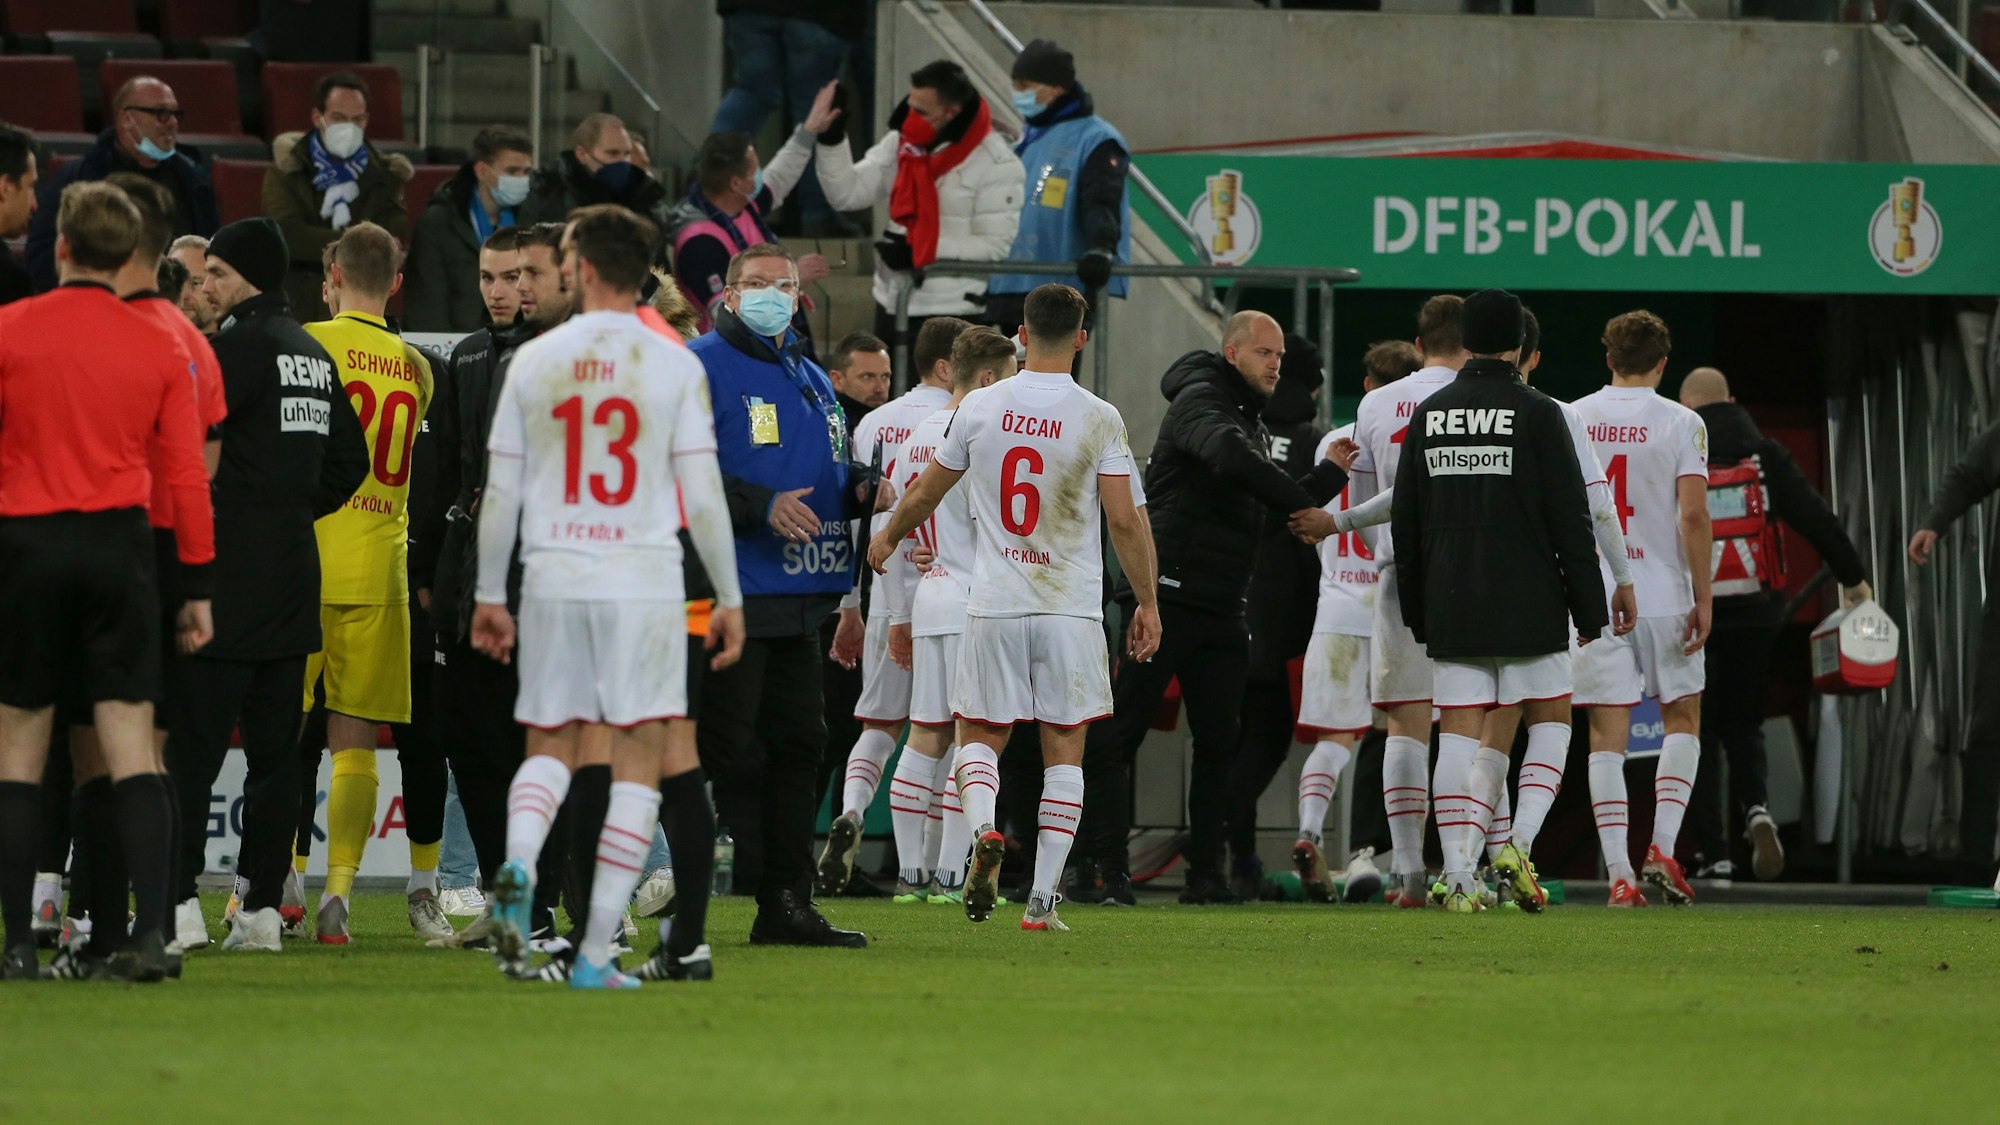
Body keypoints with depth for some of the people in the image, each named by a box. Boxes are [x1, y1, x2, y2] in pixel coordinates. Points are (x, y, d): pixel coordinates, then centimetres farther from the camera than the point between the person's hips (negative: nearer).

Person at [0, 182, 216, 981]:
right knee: (129, 745, -1)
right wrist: (199, 587, 8)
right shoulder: (159, 348, 3)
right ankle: (149, 931, -13)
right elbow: (187, 474, 3)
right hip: (119, 547, 1)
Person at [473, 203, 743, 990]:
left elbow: (501, 493, 6)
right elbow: (702, 494, -3)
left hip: (553, 578, 2)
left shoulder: (533, 362, 3)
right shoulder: (672, 366, -2)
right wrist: (729, 597, 6)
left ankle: (517, 864, -15)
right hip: (646, 583, -2)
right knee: (638, 759, 2)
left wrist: (490, 594, 15)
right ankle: (597, 951, -3)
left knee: (550, 745, 16)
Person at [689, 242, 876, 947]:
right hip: (727, 594, -8)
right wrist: (760, 505, -23)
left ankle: (787, 903, 13)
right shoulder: (702, 367, -5)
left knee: (797, 743, 9)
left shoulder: (811, 380, 21)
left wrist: (860, 492, 7)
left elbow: (833, 477, 30)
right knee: (729, 751, -8)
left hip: (798, 598, 8)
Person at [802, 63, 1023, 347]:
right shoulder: (901, 143, 4)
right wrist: (829, 140, -13)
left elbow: (996, 245, -16)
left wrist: (921, 250, -21)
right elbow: (847, 194, 1)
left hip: (954, 314, -7)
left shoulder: (996, 164, -14)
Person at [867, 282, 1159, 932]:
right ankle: (1043, 897, 1)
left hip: (994, 606, 1)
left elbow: (925, 493, 13)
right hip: (1071, 606, -1)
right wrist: (1148, 603, 1)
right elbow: (1124, 519, -9)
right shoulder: (1099, 419, -6)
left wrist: (889, 537, 33)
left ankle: (983, 828, -19)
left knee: (980, 735, 12)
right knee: (1064, 749, 6)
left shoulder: (980, 408, 0)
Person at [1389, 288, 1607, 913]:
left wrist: (1416, 615, 20)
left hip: (1450, 613, 3)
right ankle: (1518, 844, -5)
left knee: (1460, 739, 4)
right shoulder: (1537, 414, -6)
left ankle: (1458, 876, -5)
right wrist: (1590, 614, -1)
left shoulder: (1427, 416, 8)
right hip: (1529, 608, -3)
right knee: (1551, 723, 11)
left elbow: (1405, 526, 12)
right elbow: (1571, 521, -7)